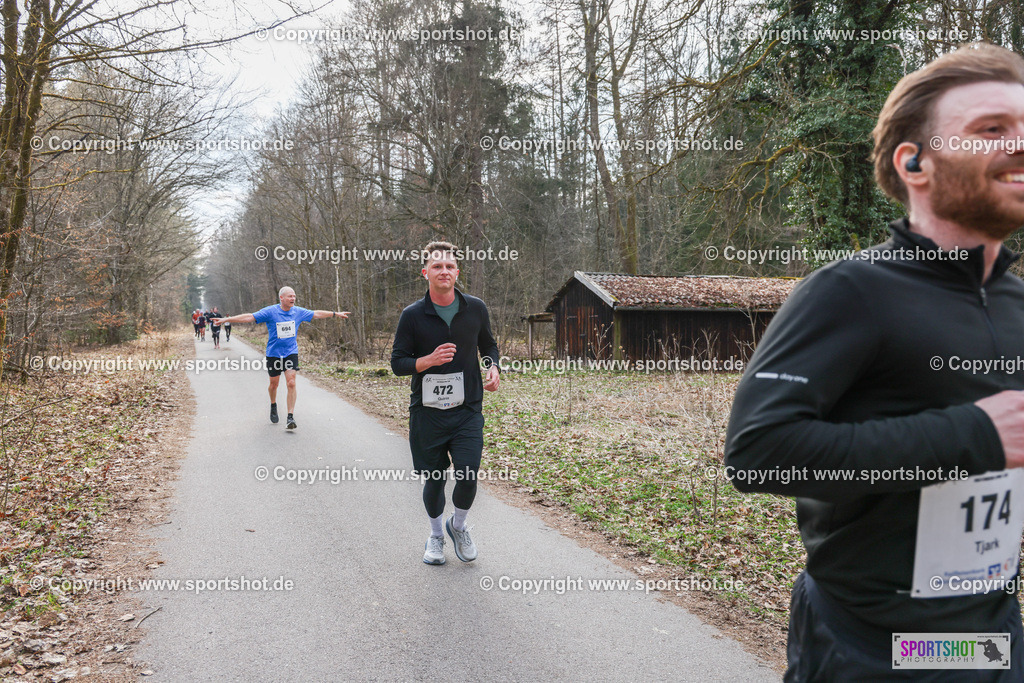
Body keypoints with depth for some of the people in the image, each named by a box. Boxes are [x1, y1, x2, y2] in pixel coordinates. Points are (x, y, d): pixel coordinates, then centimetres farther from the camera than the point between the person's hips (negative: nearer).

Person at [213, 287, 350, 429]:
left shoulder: (298, 311, 1)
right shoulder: (270, 312, -10)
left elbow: (317, 314, 15)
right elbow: (249, 317, -13)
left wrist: (336, 314, 23)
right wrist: (226, 320, -19)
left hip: (291, 353, 1)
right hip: (273, 354, -1)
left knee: (291, 383, -12)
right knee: (274, 384, 11)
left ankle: (290, 417, -8)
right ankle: (273, 406, 42)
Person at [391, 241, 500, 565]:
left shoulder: (476, 308, 2)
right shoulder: (413, 315, -5)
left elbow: (488, 344, 19)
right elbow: (397, 362, -2)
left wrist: (493, 367, -1)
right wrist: (429, 360, -20)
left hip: (468, 410, 1)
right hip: (427, 412, -1)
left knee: (468, 477, -9)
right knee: (434, 479, 8)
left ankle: (458, 526, 24)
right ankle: (435, 535, 36)